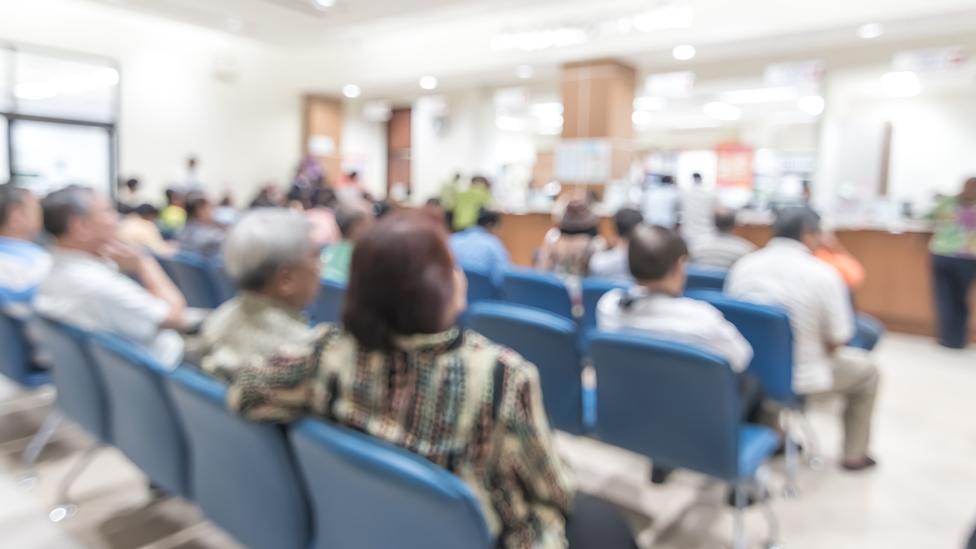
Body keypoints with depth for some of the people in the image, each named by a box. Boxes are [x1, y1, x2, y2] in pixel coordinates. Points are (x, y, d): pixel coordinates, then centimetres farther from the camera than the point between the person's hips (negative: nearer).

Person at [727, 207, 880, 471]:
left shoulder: (742, 265, -6)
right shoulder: (824, 275, -16)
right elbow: (837, 340, -10)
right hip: (798, 378, -4)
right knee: (866, 370, 22)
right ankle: (854, 455, 35)